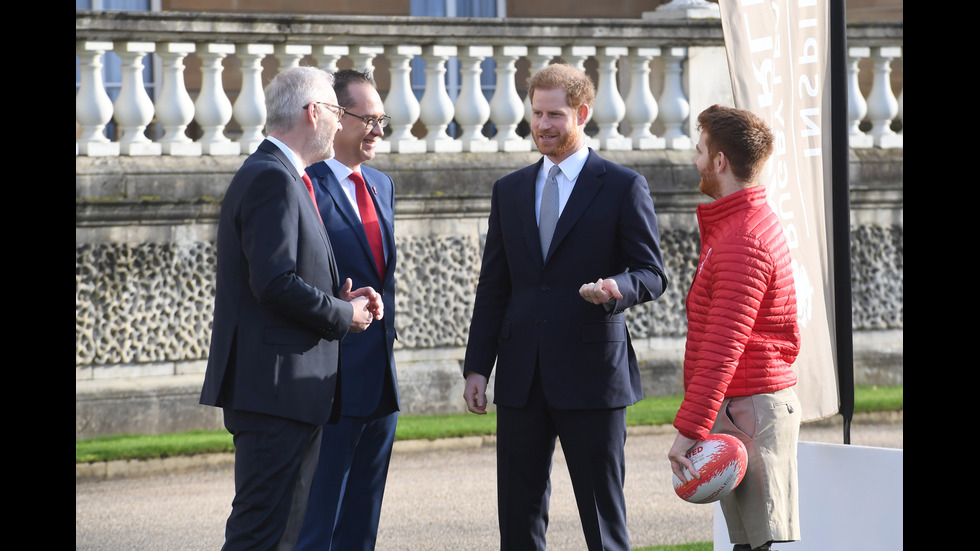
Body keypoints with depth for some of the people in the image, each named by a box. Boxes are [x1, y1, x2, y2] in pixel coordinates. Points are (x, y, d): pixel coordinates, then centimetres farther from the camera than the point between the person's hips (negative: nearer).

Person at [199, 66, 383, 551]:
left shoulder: (273, 174, 21)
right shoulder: (274, 180, -14)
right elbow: (275, 284, -23)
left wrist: (341, 297, 10)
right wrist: (344, 314, -9)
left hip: (282, 388, 11)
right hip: (274, 388, -11)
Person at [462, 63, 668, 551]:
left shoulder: (623, 187, 1)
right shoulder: (509, 191, 14)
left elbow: (652, 273, -1)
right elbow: (493, 287, 14)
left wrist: (619, 287, -25)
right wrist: (476, 366, 7)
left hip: (591, 377, -4)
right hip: (521, 378, 4)